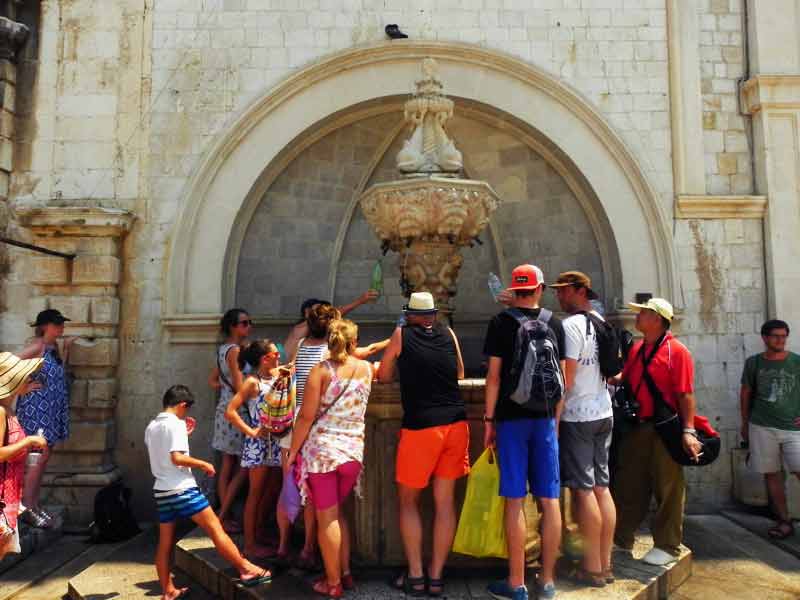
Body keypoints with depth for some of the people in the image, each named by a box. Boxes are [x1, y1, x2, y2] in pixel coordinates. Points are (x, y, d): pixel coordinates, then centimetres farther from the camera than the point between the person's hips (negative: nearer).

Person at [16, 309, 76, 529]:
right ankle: (28, 508, 0)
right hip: (37, 407, -9)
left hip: (50, 409, 9)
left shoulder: (53, 347, 12)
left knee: (43, 456, 11)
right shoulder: (37, 346, -13)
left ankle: (34, 504, 19)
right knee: (41, 455, -8)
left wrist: (66, 348, 15)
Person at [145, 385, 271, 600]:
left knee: (165, 542, 12)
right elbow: (177, 458, -22)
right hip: (182, 489, -9)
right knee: (215, 527, -6)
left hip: (161, 491, 9)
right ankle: (246, 570, -3)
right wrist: (203, 464, -11)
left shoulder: (151, 427, 14)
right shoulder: (176, 423, -12)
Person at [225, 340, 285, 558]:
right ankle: (250, 544, 13)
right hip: (258, 443, -6)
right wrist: (251, 432, -15)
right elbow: (230, 411, -15)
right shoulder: (253, 382, -12)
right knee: (256, 493, 3)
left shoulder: (278, 376, 6)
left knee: (271, 491, 13)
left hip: (276, 441, 6)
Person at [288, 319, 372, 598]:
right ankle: (345, 573, 28)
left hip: (320, 449, -4)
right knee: (337, 513, 22)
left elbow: (306, 417, -11)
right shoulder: (366, 368, 2)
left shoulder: (321, 370, -9)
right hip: (353, 451, 4)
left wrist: (292, 452, -2)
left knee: (326, 517, 7)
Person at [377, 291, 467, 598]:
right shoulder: (448, 333, 11)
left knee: (408, 501, 13)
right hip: (456, 423, 4)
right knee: (445, 502, 10)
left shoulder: (401, 334, 3)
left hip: (420, 426, -3)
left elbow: (384, 376, 12)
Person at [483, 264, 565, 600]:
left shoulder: (500, 323, -2)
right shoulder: (554, 325, 6)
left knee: (515, 501, 1)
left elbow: (494, 376, -6)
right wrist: (556, 418, 15)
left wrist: (488, 419, 0)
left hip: (512, 417, -3)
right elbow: (561, 377, 7)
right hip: (545, 418, 3)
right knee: (549, 500, 8)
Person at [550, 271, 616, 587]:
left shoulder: (570, 325, -15)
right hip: (603, 413, 8)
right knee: (602, 488, 11)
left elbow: (565, 378, -18)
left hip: (577, 417, -8)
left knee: (584, 491, -1)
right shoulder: (601, 321, 11)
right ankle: (605, 565, 20)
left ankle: (592, 569, 8)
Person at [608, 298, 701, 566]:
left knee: (667, 489, 6)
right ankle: (621, 539, 28)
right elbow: (623, 378, 16)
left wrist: (688, 430, -18)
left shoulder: (676, 351, -11)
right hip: (636, 427, 7)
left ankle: (667, 547, 20)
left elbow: (686, 394, -15)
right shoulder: (636, 349, 11)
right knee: (628, 486, 15)